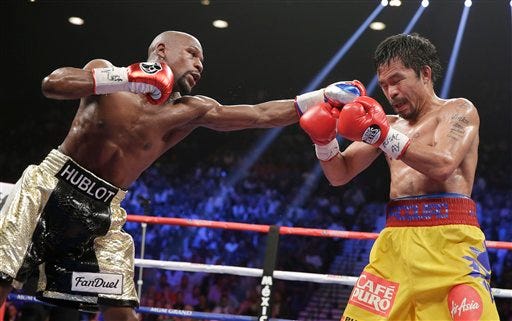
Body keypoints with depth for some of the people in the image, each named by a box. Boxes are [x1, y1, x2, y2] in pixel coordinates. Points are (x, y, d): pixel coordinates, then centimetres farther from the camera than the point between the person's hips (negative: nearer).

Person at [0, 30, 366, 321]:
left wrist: (325, 95, -5)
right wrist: (123, 79, -28)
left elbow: (261, 115, 0)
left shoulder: (190, 113, 3)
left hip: (101, 212, 3)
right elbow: (51, 84, -19)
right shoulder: (106, 72, -2)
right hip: (51, 188, -2)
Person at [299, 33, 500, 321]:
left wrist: (382, 135, -14)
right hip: (395, 240, 5)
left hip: (448, 239, -5)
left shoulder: (459, 110, 7)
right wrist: (325, 140, 0)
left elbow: (442, 165, -11)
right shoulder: (388, 124, 22)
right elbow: (339, 175, 19)